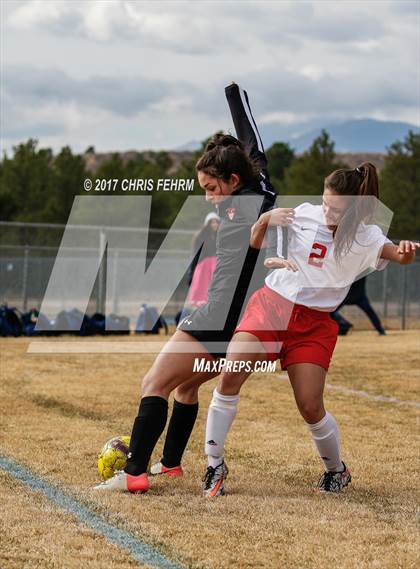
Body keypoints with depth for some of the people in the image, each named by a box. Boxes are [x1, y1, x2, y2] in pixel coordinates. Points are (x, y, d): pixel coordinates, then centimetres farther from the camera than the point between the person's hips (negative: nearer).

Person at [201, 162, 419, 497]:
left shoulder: (367, 238, -5)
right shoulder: (305, 214, -3)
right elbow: (256, 244, 9)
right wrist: (265, 221, -13)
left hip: (315, 324, -1)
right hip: (271, 303, 1)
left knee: (311, 407, -6)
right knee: (230, 376, -18)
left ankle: (337, 470, 24)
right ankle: (215, 466, -5)